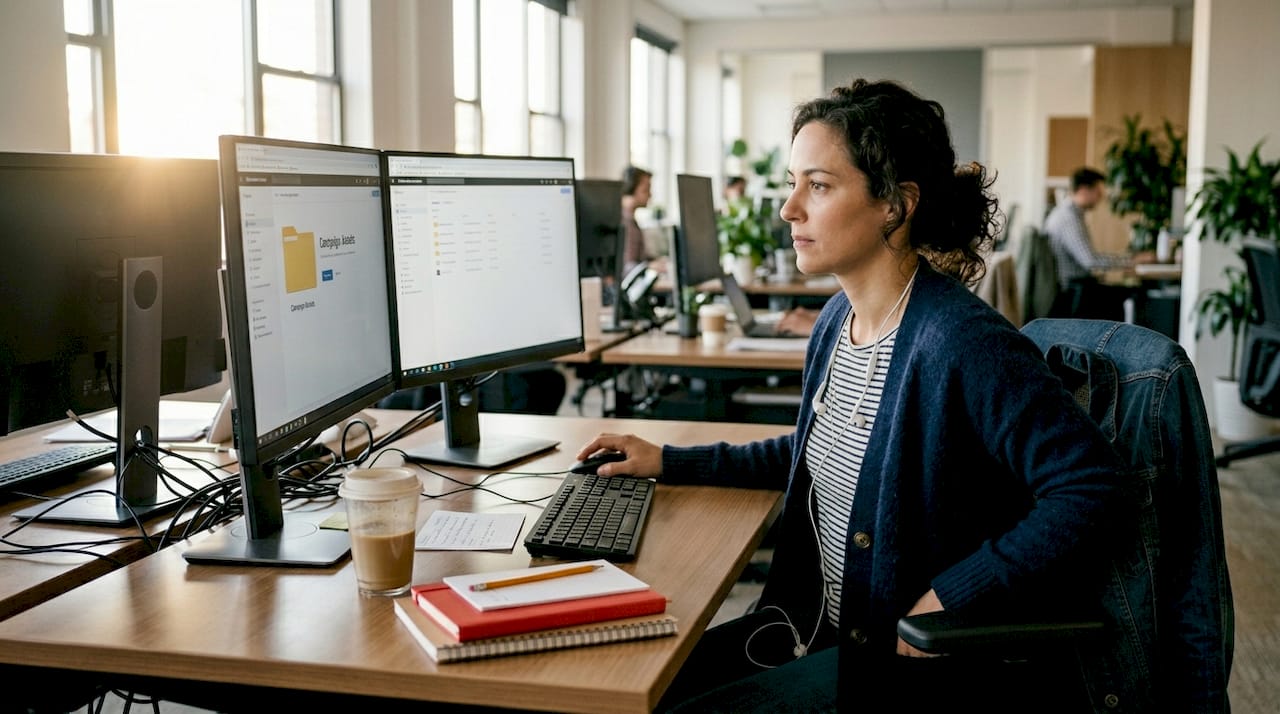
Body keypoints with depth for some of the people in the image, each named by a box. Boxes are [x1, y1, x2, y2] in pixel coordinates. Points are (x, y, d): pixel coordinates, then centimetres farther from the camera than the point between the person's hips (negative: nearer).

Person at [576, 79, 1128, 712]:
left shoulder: (961, 344, -23)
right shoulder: (838, 319, 4)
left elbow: (1089, 489, -25)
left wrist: (949, 599, -25)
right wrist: (671, 463, 16)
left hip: (919, 660, -8)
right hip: (823, 625, 8)